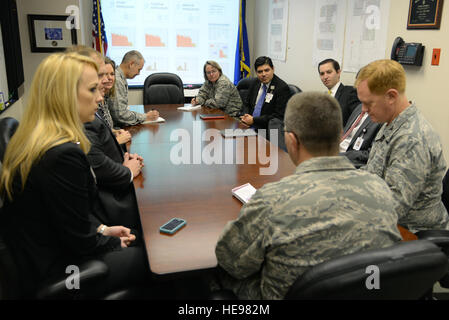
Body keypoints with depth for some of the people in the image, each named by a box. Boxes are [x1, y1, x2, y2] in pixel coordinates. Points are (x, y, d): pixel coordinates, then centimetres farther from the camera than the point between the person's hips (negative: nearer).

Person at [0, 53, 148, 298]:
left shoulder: (32, 140, 0)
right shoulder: (64, 155, -31)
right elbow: (82, 243, -22)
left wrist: (102, 229, 8)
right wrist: (114, 242, -4)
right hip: (54, 274, -9)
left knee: (141, 242, 19)